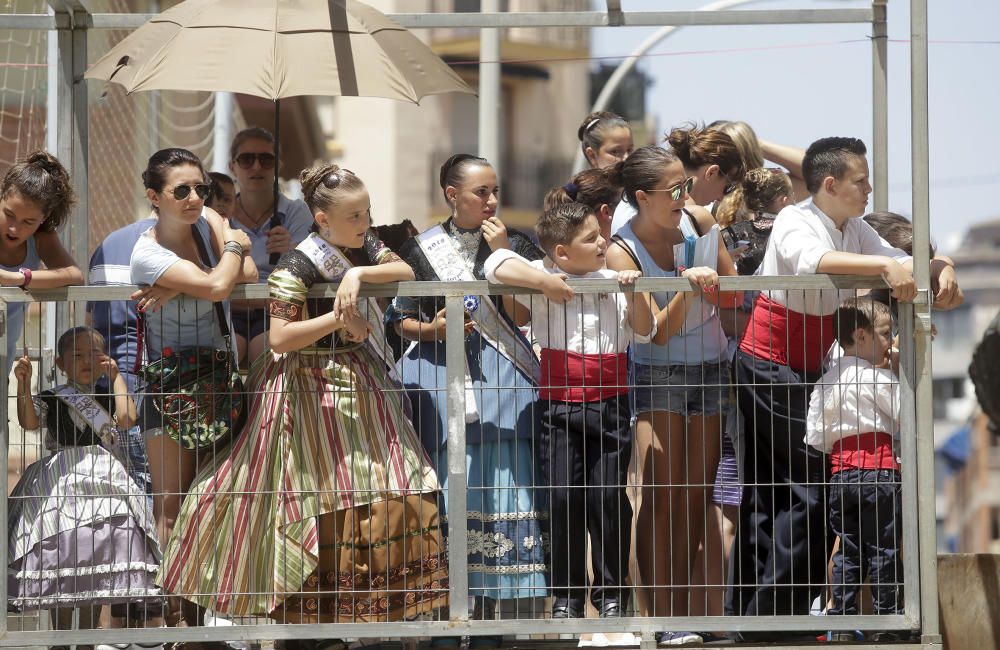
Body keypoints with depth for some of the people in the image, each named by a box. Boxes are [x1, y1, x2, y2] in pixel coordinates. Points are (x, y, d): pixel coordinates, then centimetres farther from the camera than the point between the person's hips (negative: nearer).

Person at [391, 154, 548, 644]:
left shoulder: (515, 245, 9)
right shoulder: (421, 250, 8)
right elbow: (402, 319, 12)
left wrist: (503, 255, -7)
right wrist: (430, 329, -8)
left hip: (500, 381, 0)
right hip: (437, 378, 0)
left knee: (499, 490, -7)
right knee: (444, 493, -5)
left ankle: (487, 614, -2)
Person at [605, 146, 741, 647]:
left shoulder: (696, 220, -4)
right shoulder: (623, 252, -16)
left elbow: (734, 294, 5)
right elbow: (658, 331, -20)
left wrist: (711, 285, -16)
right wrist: (689, 288, -33)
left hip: (710, 369, 5)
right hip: (657, 375, -4)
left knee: (696, 495, 3)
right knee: (661, 494, -11)